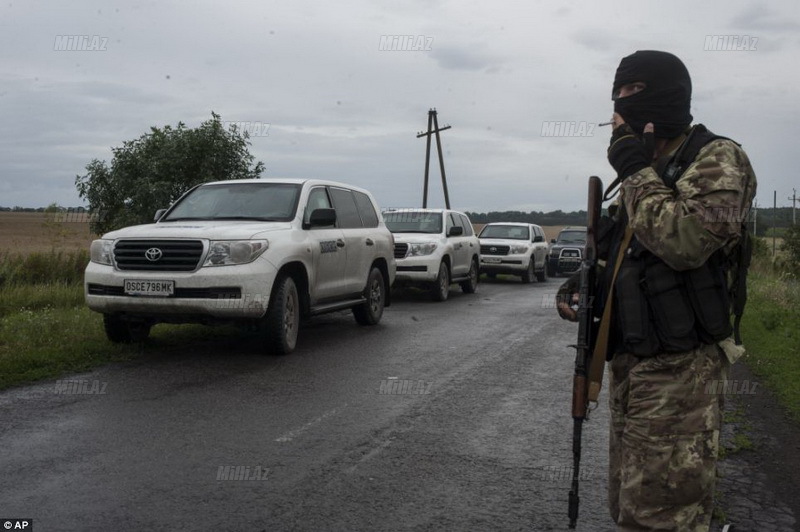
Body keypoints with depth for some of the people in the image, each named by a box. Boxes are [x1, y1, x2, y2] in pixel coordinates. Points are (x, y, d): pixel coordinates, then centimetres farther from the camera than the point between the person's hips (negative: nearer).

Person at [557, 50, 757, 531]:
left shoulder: (718, 160, -10)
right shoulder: (648, 170, 17)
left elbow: (685, 240, -27)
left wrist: (635, 169, -15)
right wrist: (584, 281, 7)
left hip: (679, 371, -9)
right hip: (628, 363, 9)